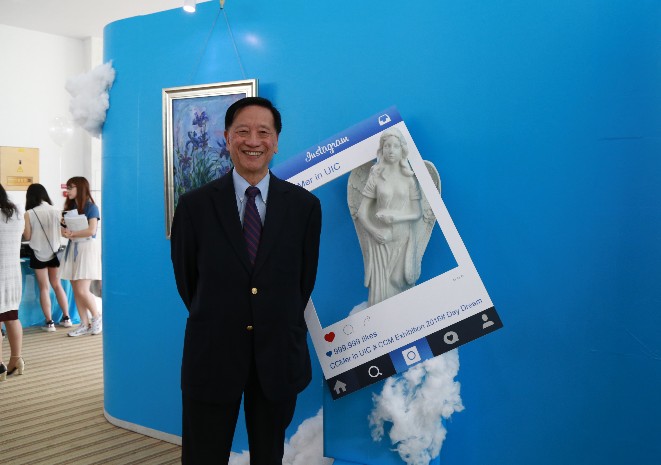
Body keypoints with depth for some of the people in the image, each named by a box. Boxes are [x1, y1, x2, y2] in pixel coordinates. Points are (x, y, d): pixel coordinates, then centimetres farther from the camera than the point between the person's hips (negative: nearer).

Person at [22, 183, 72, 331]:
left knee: (44, 288, 5)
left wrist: (21, 231, 12)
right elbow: (61, 232, 3)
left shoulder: (29, 214, -13)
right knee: (57, 285, 17)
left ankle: (49, 322, 6)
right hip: (54, 252, 3)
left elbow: (27, 237, -8)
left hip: (39, 254, -3)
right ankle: (66, 318, 19)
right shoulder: (56, 211, -5)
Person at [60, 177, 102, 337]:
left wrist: (72, 233, -9)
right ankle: (85, 324, 10)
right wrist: (64, 228, -5)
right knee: (76, 291, 4)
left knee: (82, 290, -12)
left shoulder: (91, 207, -6)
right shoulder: (69, 208, 14)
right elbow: (65, 231, 18)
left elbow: (91, 230, -18)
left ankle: (97, 317, 9)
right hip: (73, 249, 7)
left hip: (87, 248, -7)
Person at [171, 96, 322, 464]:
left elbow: (305, 279, 7)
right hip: (212, 356, -1)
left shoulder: (305, 205, -2)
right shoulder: (195, 205, -4)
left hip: (279, 356, 1)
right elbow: (186, 279, 6)